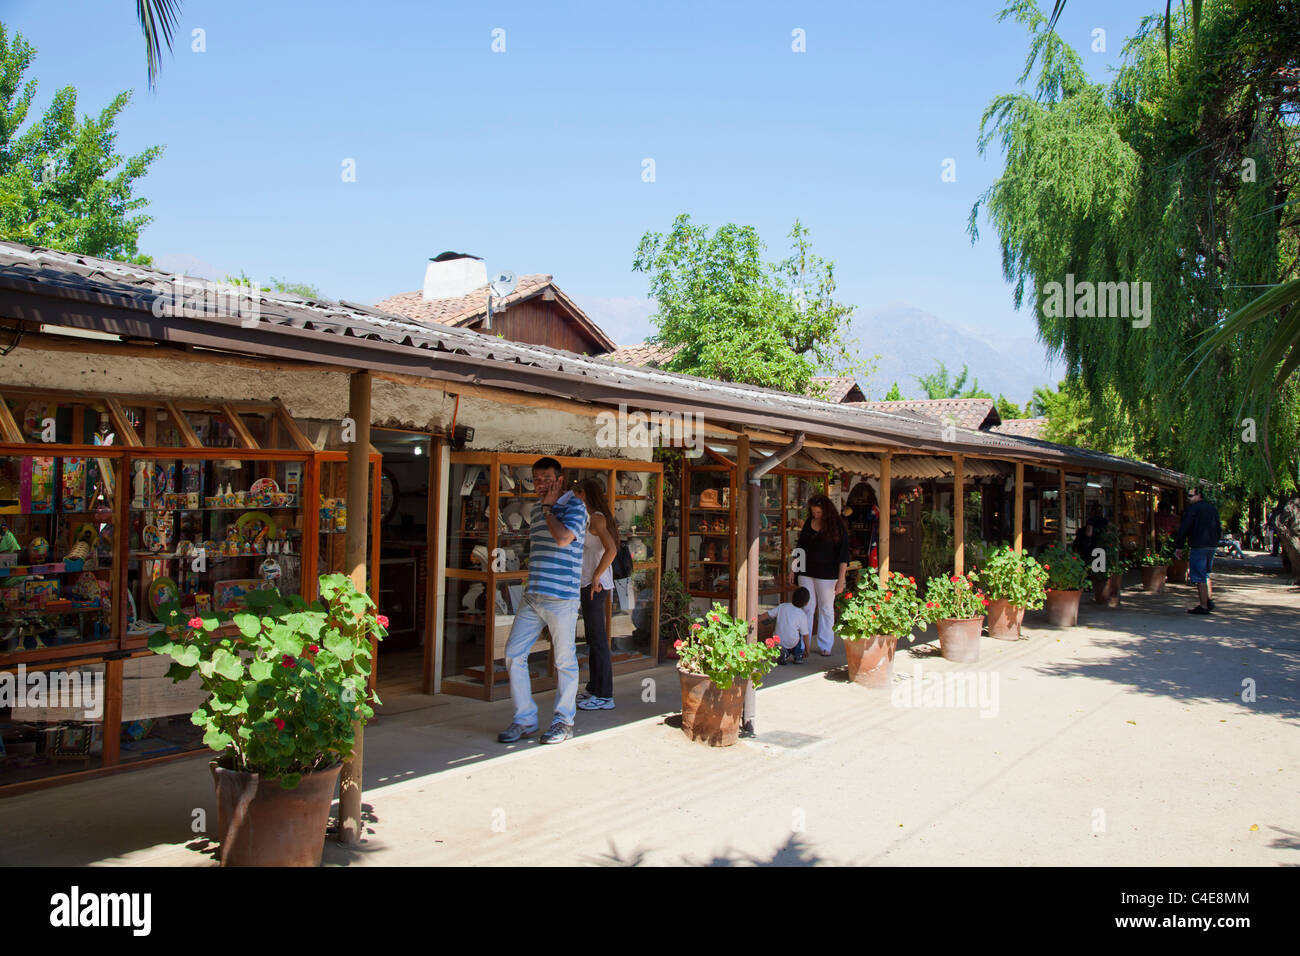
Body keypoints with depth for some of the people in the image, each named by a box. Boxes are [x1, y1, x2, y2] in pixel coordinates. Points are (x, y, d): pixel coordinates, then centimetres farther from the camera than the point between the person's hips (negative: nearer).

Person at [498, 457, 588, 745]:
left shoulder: (574, 506, -6)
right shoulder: (537, 508, 17)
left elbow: (563, 538, -24)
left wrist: (548, 508, -12)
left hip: (561, 598, -7)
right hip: (532, 597, 7)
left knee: (564, 661, 3)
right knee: (513, 654, 3)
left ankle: (563, 721, 16)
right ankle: (525, 719, 14)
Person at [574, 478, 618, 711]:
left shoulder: (597, 519, -14)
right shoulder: (591, 518, 15)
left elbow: (611, 550, -25)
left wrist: (596, 578, -20)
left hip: (596, 585, -10)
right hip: (590, 585, 10)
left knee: (598, 639, -7)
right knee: (593, 639, 16)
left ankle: (604, 696, -3)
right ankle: (594, 689, 25)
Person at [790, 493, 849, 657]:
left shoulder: (838, 527, -9)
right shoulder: (808, 522, 4)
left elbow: (843, 555, -10)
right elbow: (800, 546, 13)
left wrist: (841, 580, -14)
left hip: (826, 574, -3)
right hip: (806, 572, 4)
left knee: (826, 609, 7)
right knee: (807, 608, 6)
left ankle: (825, 646, 17)